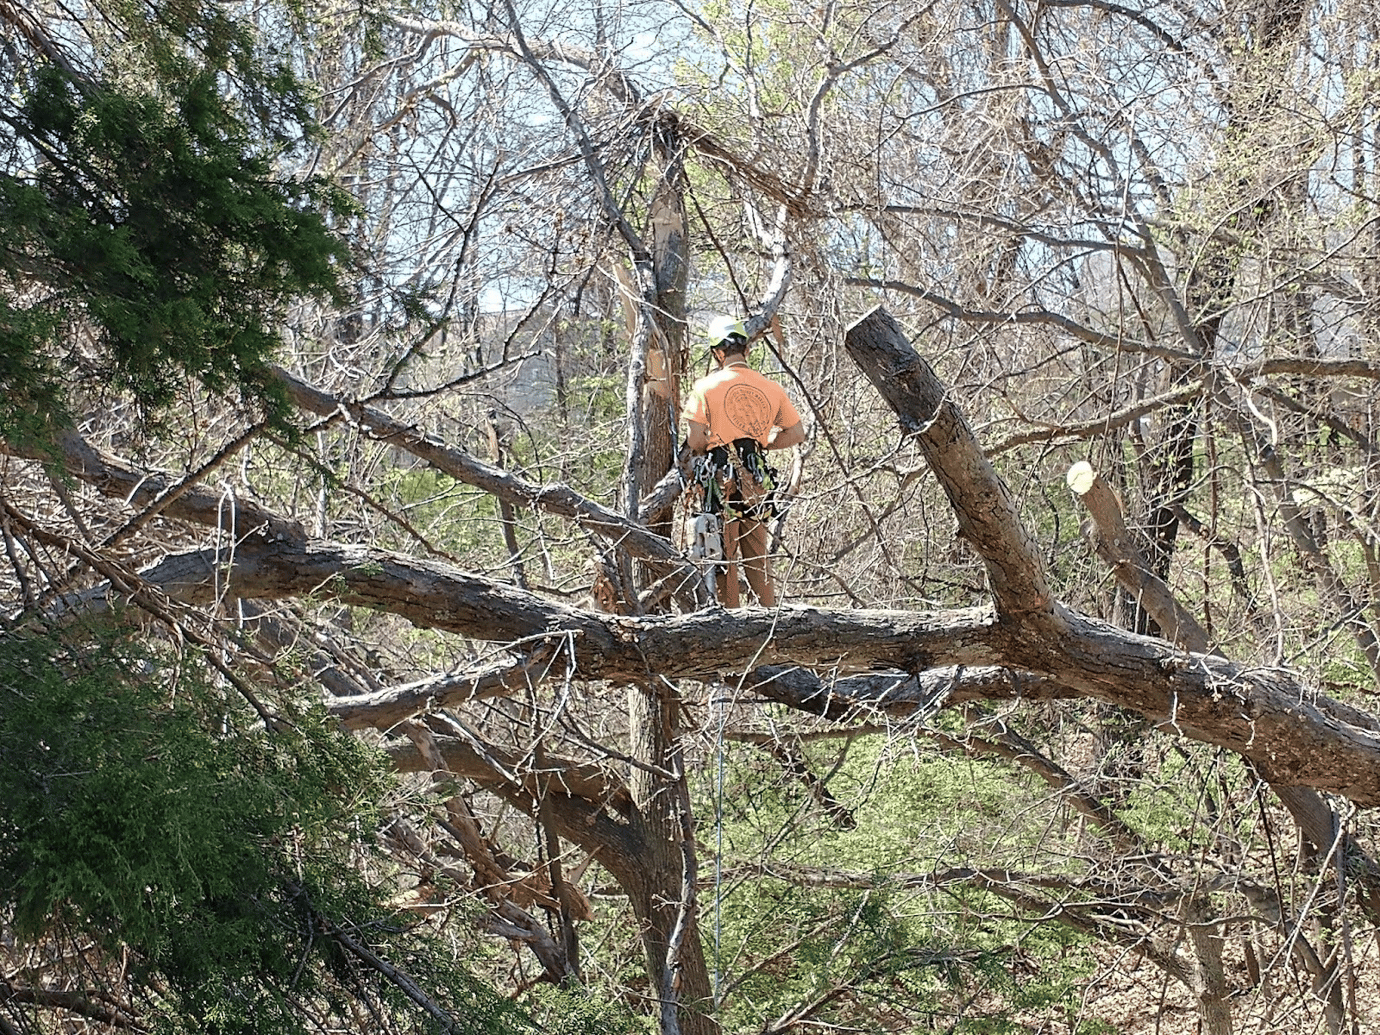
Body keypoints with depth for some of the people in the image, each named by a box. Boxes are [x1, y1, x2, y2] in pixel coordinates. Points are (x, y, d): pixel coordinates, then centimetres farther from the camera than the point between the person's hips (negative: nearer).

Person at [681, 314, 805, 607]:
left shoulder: (707, 386, -5)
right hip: (756, 480, 4)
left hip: (721, 476, -4)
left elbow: (695, 442, -8)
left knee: (723, 554, 3)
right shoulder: (771, 388, 7)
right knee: (757, 554, 14)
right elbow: (796, 434, 13)